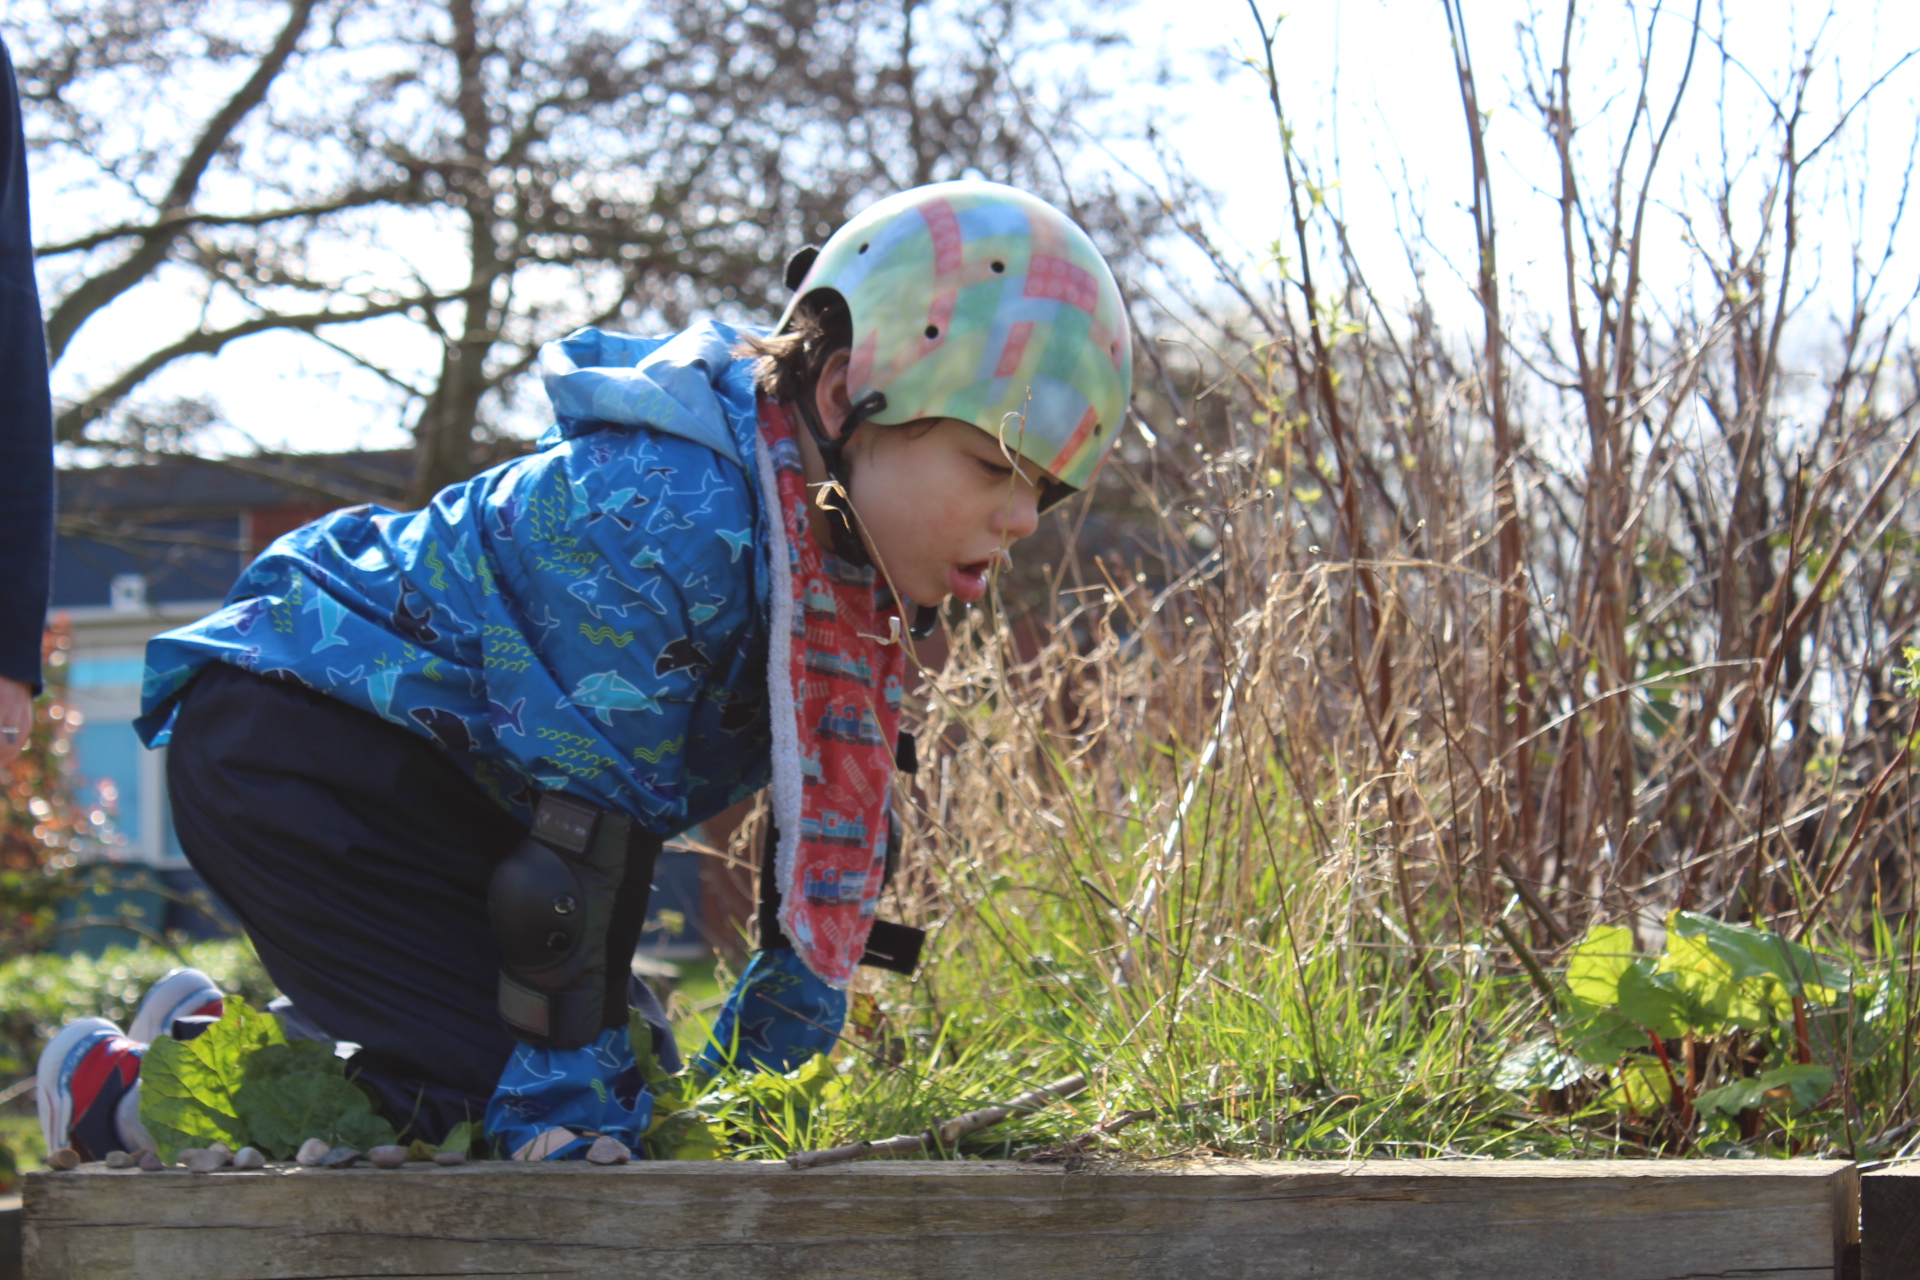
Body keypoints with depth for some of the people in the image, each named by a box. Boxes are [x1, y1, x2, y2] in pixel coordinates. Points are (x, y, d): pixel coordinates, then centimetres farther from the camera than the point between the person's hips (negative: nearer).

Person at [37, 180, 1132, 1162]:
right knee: (549, 1095, -18)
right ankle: (135, 1093, -4)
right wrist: (567, 1102, -24)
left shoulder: (855, 555, -2)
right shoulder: (660, 514, -30)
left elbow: (833, 829, 8)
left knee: (629, 1067, 6)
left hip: (444, 776, 10)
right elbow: (581, 827, -28)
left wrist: (776, 1058, 8)